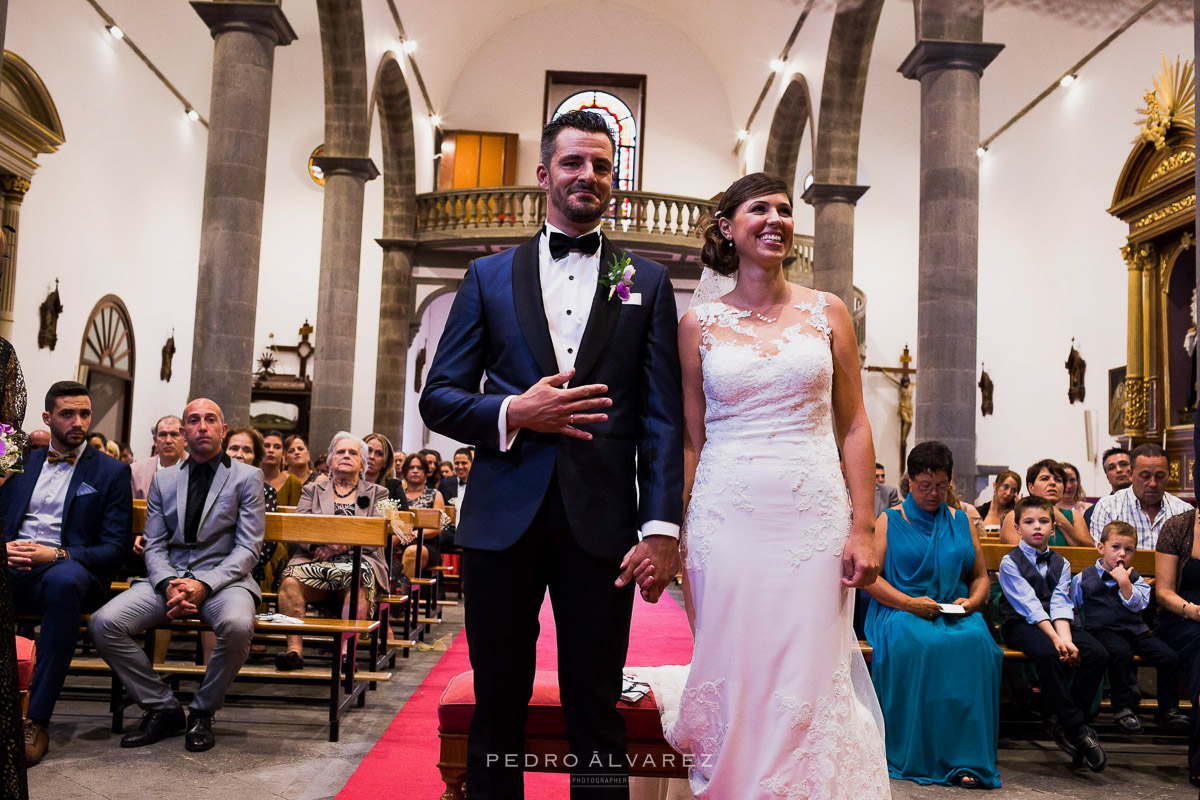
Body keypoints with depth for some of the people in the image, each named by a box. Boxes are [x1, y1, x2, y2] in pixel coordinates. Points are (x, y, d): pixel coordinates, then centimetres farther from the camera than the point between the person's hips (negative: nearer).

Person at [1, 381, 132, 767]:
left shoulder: (111, 471, 9)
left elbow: (116, 548, 2)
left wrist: (56, 555, -15)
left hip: (65, 567, -3)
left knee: (65, 579, -40)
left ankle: (37, 721, -36)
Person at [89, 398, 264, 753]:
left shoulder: (247, 477, 4)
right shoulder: (163, 480, 16)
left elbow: (248, 548, -3)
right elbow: (154, 545, 11)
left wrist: (205, 584, -18)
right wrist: (168, 584, -11)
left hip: (223, 578, -4)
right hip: (169, 578, 4)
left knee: (236, 625, -37)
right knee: (103, 623, -21)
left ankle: (202, 712, -9)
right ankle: (163, 709, -4)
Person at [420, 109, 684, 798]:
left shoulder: (647, 282, 9)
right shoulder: (489, 276, 11)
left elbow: (663, 418, 2)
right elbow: (438, 398, 8)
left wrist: (662, 527, -8)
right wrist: (512, 414, -11)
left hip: (602, 526, -1)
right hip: (503, 520, 1)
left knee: (597, 712, 8)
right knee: (498, 710, 12)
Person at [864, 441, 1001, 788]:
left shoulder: (961, 521, 20)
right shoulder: (889, 521, 10)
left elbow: (981, 577, 20)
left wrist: (972, 601, -3)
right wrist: (909, 603, -13)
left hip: (956, 614, 3)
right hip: (900, 611, -2)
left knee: (975, 642, -32)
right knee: (912, 644, -37)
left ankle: (966, 759, -29)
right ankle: (914, 758, -27)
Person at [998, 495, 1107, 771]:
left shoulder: (1061, 564, 14)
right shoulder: (1010, 562, -1)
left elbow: (1060, 606, -2)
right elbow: (1029, 605, -13)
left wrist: (1067, 639, -20)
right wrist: (1056, 639, -24)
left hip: (1056, 624, 5)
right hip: (1021, 625, -5)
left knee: (1098, 654, -22)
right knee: (1047, 653, -37)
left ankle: (1064, 725, -12)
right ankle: (1078, 730, -27)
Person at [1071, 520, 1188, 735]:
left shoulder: (1135, 579, 15)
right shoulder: (1083, 578, 8)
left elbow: (1138, 605, -3)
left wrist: (1124, 582, -13)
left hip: (1135, 630, 4)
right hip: (1102, 630, -4)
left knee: (1169, 657, -17)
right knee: (1121, 652, -36)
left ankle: (1168, 711, -1)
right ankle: (1123, 708, -25)